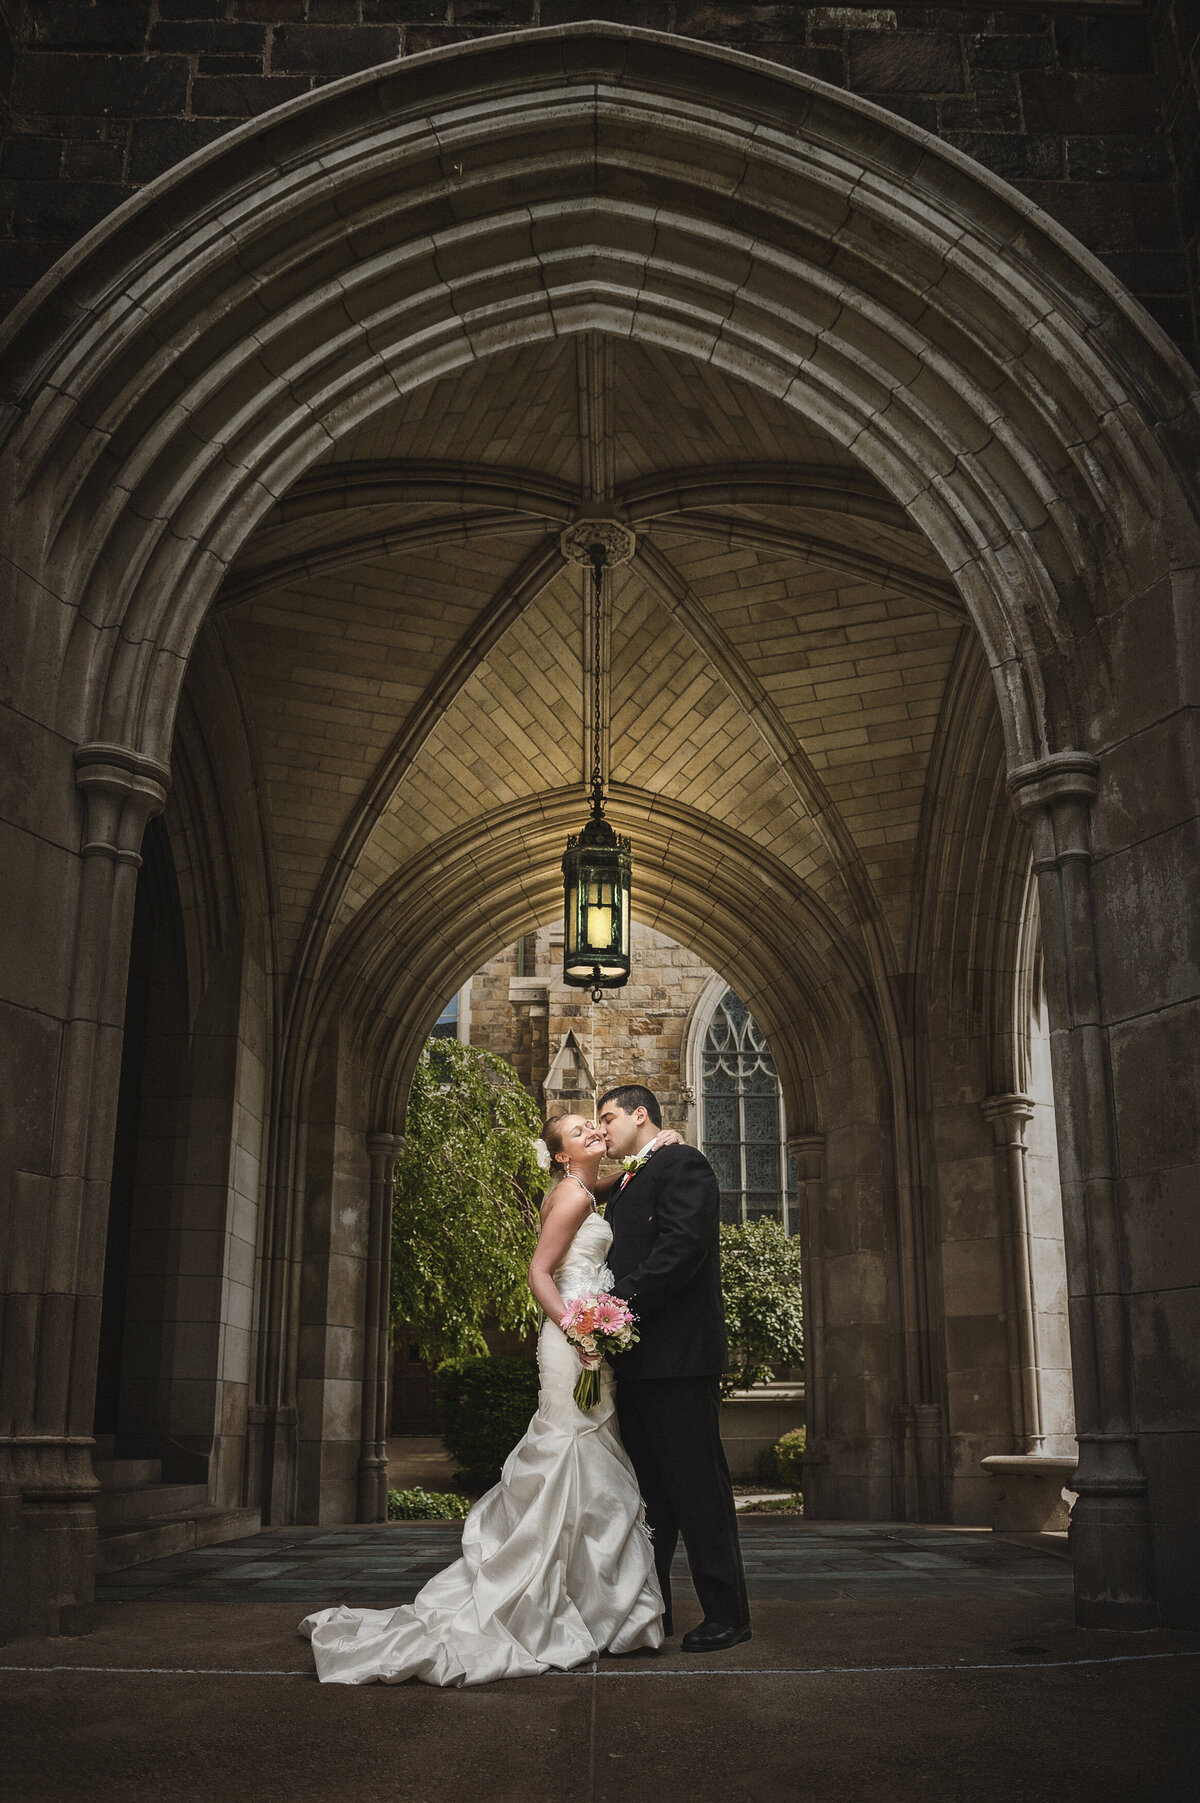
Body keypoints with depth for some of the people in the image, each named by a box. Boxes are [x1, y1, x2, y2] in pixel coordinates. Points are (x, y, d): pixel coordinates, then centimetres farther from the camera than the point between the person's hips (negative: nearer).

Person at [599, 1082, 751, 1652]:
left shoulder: (682, 1164, -6)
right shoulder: (625, 1184, 23)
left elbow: (682, 1246, -19)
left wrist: (621, 1303, -20)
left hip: (677, 1353, -9)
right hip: (636, 1359, 9)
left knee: (697, 1487, -4)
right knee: (648, 1490, 13)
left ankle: (727, 1613, 4)